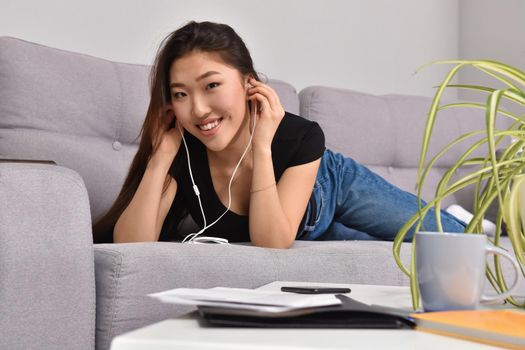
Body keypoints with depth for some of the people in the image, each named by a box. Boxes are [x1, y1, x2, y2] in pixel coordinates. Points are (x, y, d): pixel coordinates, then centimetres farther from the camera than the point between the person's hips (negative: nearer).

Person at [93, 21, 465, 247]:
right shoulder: (181, 153, -35)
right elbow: (130, 247, -44)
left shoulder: (302, 138, -40)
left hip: (336, 187, -1)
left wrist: (262, 146, -52)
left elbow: (273, 244, -46)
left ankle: (455, 222, 48)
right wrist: (161, 154, -50)